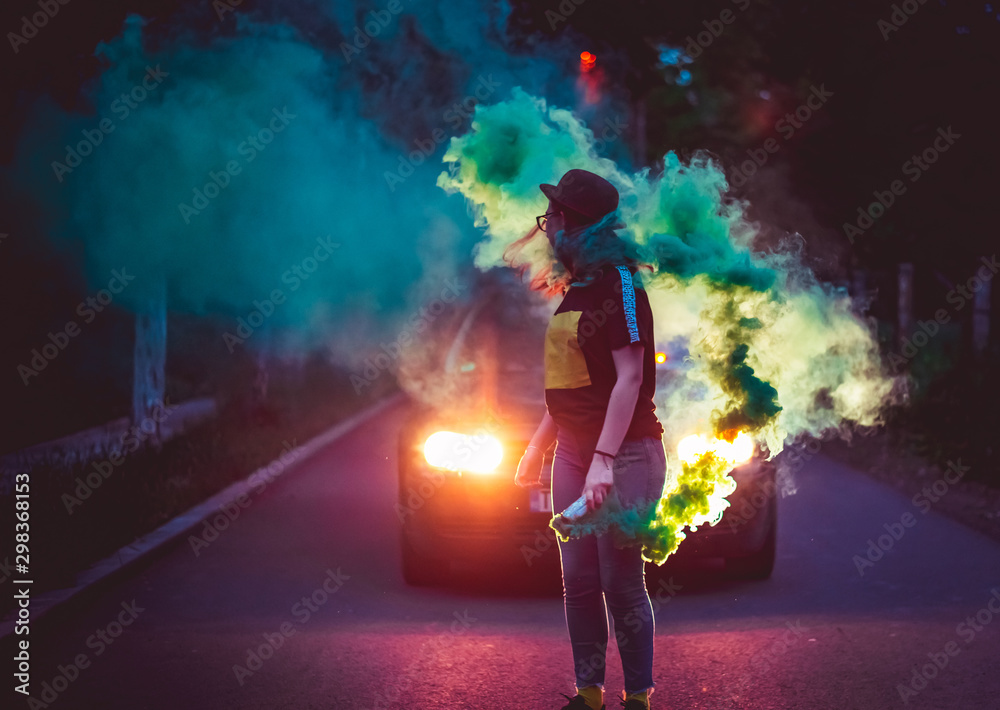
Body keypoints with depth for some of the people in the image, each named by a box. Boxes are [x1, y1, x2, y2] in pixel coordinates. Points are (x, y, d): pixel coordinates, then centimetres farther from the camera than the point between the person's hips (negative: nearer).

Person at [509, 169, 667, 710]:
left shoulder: (618, 284, -11)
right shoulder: (573, 290, 15)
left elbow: (629, 377, -18)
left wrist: (604, 460, -24)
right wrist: (538, 446, 21)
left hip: (624, 454, -8)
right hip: (572, 453, 9)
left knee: (621, 582, -6)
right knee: (578, 581, 8)